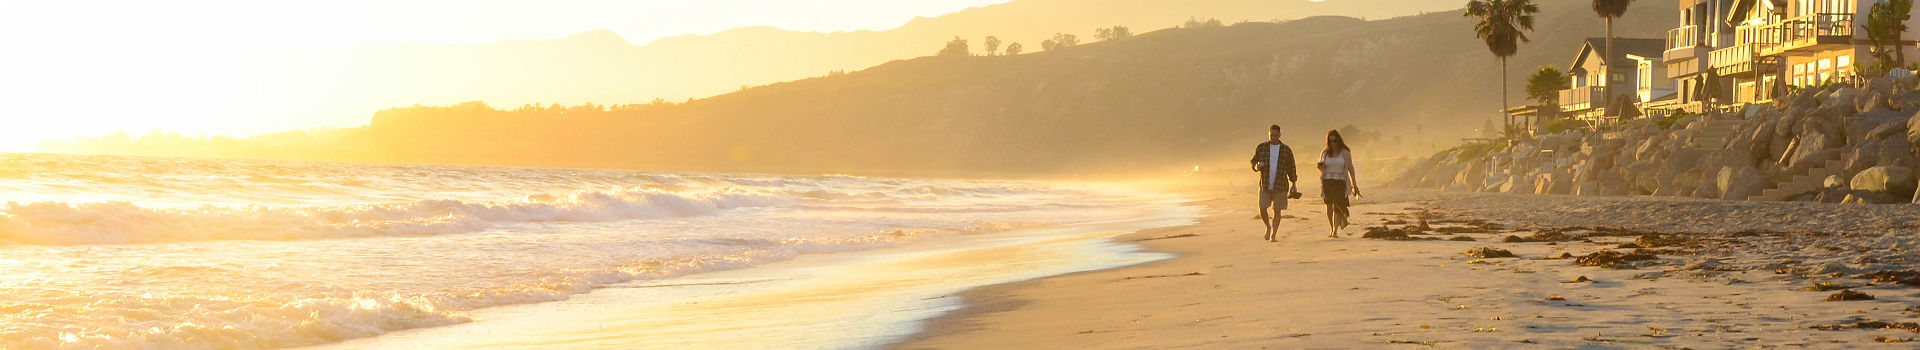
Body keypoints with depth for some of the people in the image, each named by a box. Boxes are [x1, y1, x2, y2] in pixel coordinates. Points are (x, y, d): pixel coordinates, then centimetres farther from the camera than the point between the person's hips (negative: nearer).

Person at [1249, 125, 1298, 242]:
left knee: (1277, 210, 0)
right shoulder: (1261, 148, 2)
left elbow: (1291, 168, 7)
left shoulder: (1286, 150, 1)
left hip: (1280, 186, -1)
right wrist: (1257, 166, -16)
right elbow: (1254, 162, 8)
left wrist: (1293, 184, 7)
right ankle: (1268, 227, 22)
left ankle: (1273, 235, 8)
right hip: (1265, 185, 1)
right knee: (1262, 209, -6)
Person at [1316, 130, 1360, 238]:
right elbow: (1321, 168, 15)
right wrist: (1319, 167, -11)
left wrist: (1354, 184, 9)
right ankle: (1332, 229, 25)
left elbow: (1350, 168, 8)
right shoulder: (1325, 153, 6)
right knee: (1329, 207, 9)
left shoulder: (1345, 152, 1)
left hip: (1340, 183, -3)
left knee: (1337, 206, -14)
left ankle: (1335, 232, -20)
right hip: (1327, 183, 3)